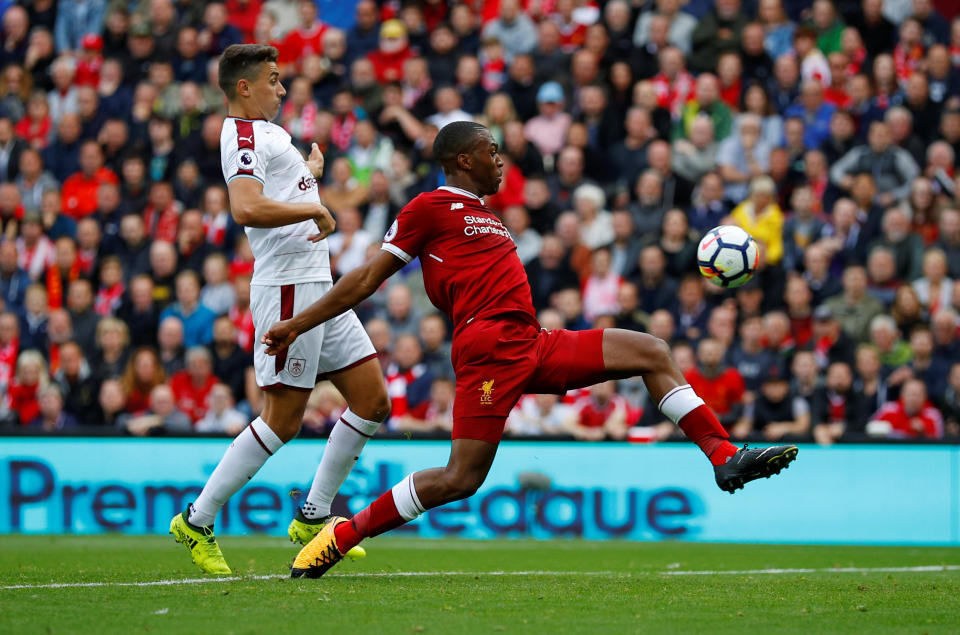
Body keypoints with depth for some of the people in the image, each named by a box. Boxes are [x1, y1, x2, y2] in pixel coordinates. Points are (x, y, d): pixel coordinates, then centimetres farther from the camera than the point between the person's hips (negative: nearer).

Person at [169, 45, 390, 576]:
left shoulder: (265, 133, 21)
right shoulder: (244, 135, -11)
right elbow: (246, 208, -28)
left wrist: (308, 172, 37)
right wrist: (314, 209, -21)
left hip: (318, 285, 10)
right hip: (287, 287, -10)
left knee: (372, 401, 7)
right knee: (282, 420, -8)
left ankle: (314, 517, 14)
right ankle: (197, 522, 0)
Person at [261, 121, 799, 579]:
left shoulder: (484, 215, 27)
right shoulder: (431, 208, 1)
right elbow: (369, 278, 3)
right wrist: (297, 326, 0)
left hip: (533, 346, 9)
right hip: (491, 347, -9)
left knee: (653, 353, 2)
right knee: (462, 478, -17)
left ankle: (726, 459, -3)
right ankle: (343, 535, -4)